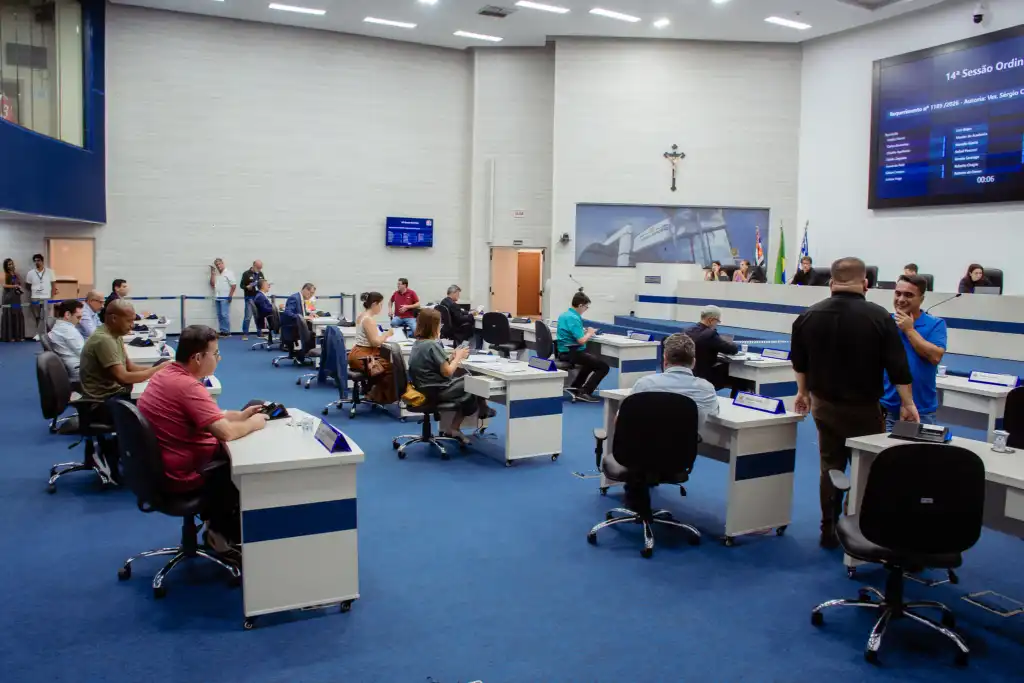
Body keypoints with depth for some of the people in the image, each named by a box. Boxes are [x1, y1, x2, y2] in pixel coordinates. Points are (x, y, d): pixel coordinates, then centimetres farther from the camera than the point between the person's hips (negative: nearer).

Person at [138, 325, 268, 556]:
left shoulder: (168, 374, 4)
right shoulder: (188, 386, -28)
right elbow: (226, 432, -32)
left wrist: (240, 415, 8)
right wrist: (253, 424, -13)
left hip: (161, 464, 9)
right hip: (181, 475, -9)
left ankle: (216, 523, 30)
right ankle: (223, 534, 26)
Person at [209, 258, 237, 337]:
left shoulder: (228, 273, -4)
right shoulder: (216, 274, 16)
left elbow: (234, 285, -9)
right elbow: (212, 284, 11)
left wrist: (230, 296, -14)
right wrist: (212, 273, 6)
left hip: (225, 298, -7)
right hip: (217, 298, 7)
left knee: (225, 315, -10)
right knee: (219, 315, 7)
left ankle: (227, 332, -5)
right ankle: (222, 331, 11)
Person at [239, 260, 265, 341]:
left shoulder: (261, 274, 12)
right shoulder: (246, 274, -5)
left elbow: (263, 283, 19)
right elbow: (242, 285, -6)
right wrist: (247, 287, -25)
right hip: (250, 298, -5)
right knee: (248, 316, -6)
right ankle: (245, 334, -1)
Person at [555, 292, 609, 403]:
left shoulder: (564, 315, 9)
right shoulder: (573, 318, -21)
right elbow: (581, 340, -26)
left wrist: (585, 331, 10)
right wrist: (589, 333, -7)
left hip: (564, 351, 10)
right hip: (572, 353, -10)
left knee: (593, 360, 33)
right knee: (603, 366, -10)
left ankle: (576, 386, 33)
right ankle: (584, 393, -12)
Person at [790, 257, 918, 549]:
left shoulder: (809, 316, -3)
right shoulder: (879, 317, -14)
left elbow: (799, 362, 9)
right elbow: (897, 366, -11)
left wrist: (803, 392, 23)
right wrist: (907, 404, 0)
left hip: (824, 404, 4)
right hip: (864, 407, -3)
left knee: (830, 466, 12)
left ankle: (829, 531, 17)